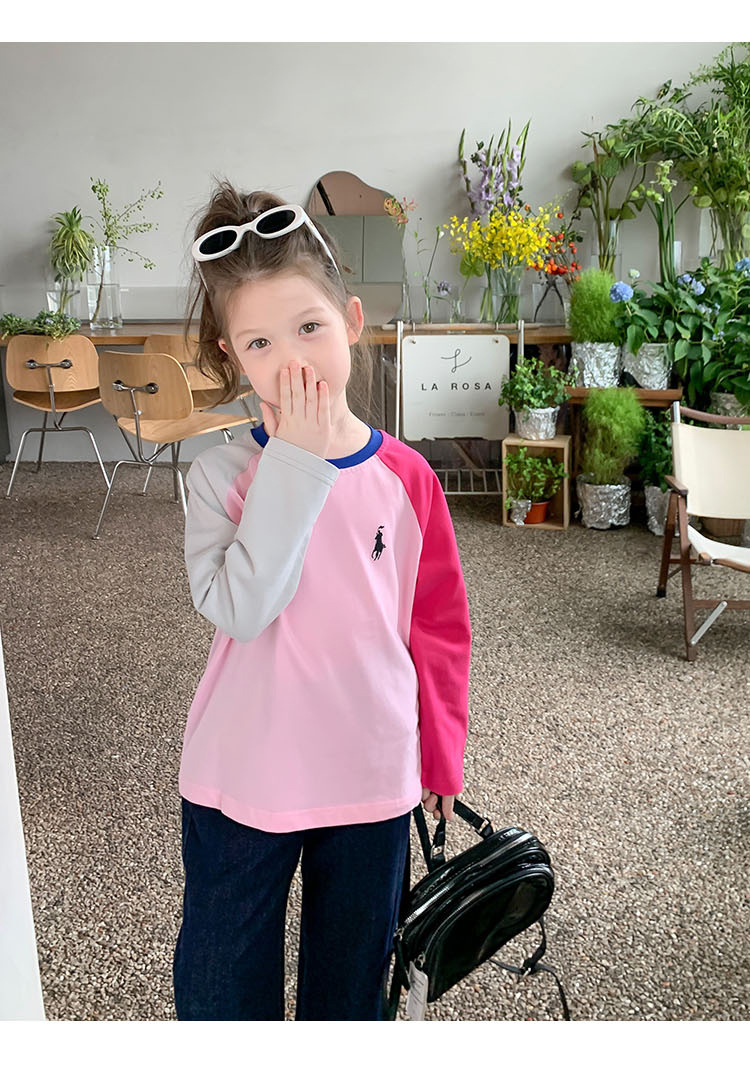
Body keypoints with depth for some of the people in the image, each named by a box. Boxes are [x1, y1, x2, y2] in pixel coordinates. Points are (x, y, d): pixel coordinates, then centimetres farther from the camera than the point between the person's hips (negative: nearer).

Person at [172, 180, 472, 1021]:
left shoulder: (403, 476, -6)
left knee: (351, 983, 22)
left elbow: (438, 625, 3)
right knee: (220, 985, 18)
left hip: (372, 779, 2)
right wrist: (297, 465, -25)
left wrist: (441, 753, 7)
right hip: (240, 783, -1)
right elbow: (238, 608, -27)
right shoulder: (222, 475, -11)